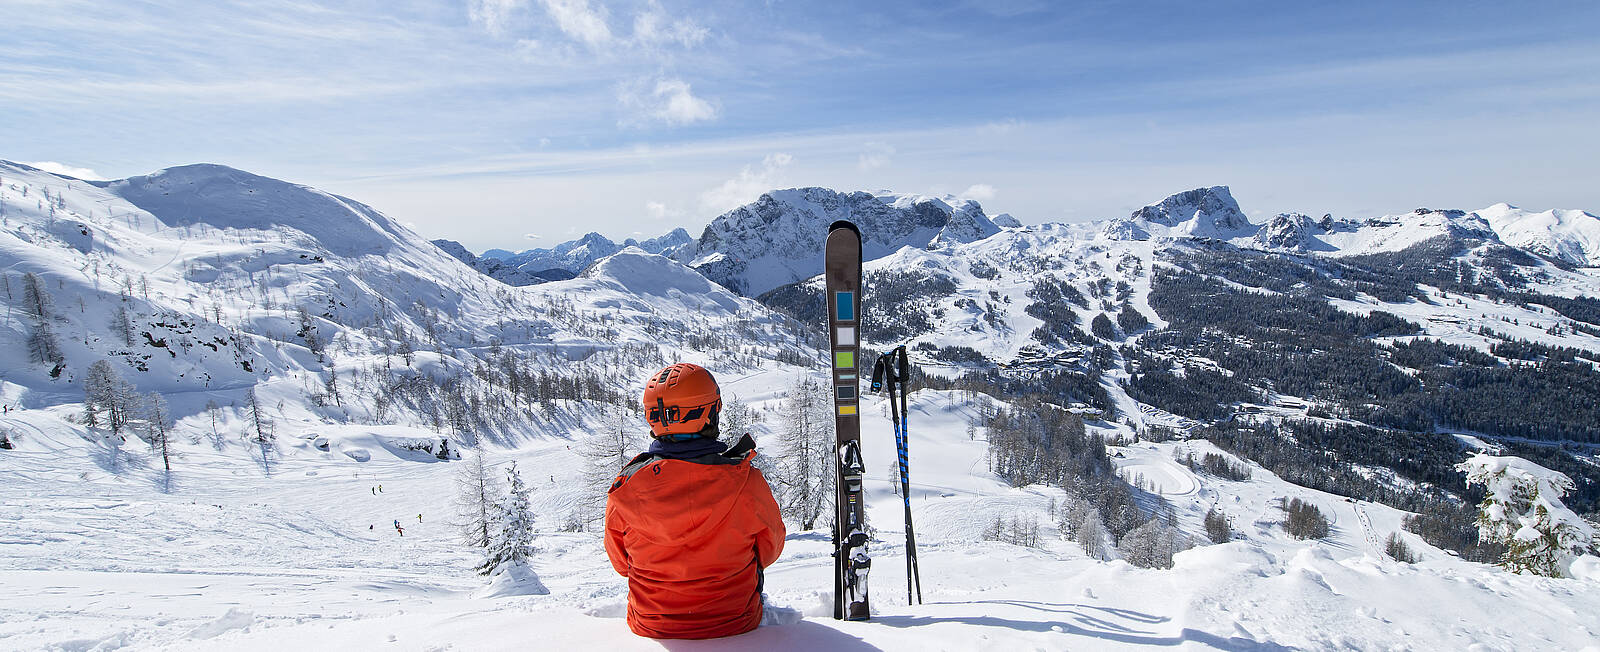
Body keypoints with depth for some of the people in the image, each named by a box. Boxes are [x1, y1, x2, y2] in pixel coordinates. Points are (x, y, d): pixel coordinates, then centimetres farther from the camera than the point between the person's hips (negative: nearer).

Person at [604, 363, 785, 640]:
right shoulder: (746, 482, -23)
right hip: (734, 625, -1)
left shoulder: (625, 487, -18)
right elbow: (770, 549, -4)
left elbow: (621, 563, -1)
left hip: (651, 627, 2)